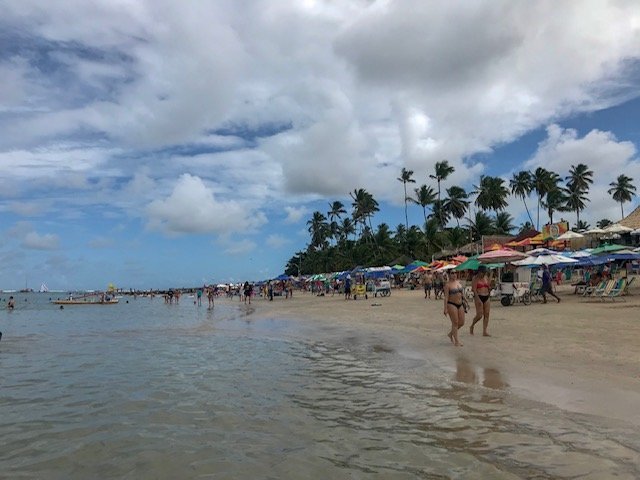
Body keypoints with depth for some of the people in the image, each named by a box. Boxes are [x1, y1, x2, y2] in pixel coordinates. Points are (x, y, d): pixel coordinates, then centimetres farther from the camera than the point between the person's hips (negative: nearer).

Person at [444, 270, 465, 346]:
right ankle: (456, 341, 4)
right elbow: (446, 297, -12)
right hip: (452, 305, -7)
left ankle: (450, 334, 29)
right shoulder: (448, 285, -10)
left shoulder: (459, 282, 10)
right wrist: (445, 308, -16)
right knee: (455, 323, -4)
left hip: (460, 304, 7)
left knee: (461, 322, 8)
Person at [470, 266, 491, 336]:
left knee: (486, 315, 0)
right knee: (479, 315, -10)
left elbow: (489, 287, 21)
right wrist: (478, 299, -22)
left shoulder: (486, 277, 12)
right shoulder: (475, 278, -6)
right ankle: (471, 326, 15)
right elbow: (474, 289, -14)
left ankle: (484, 332, 4)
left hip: (486, 297, 6)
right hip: (478, 297, -6)